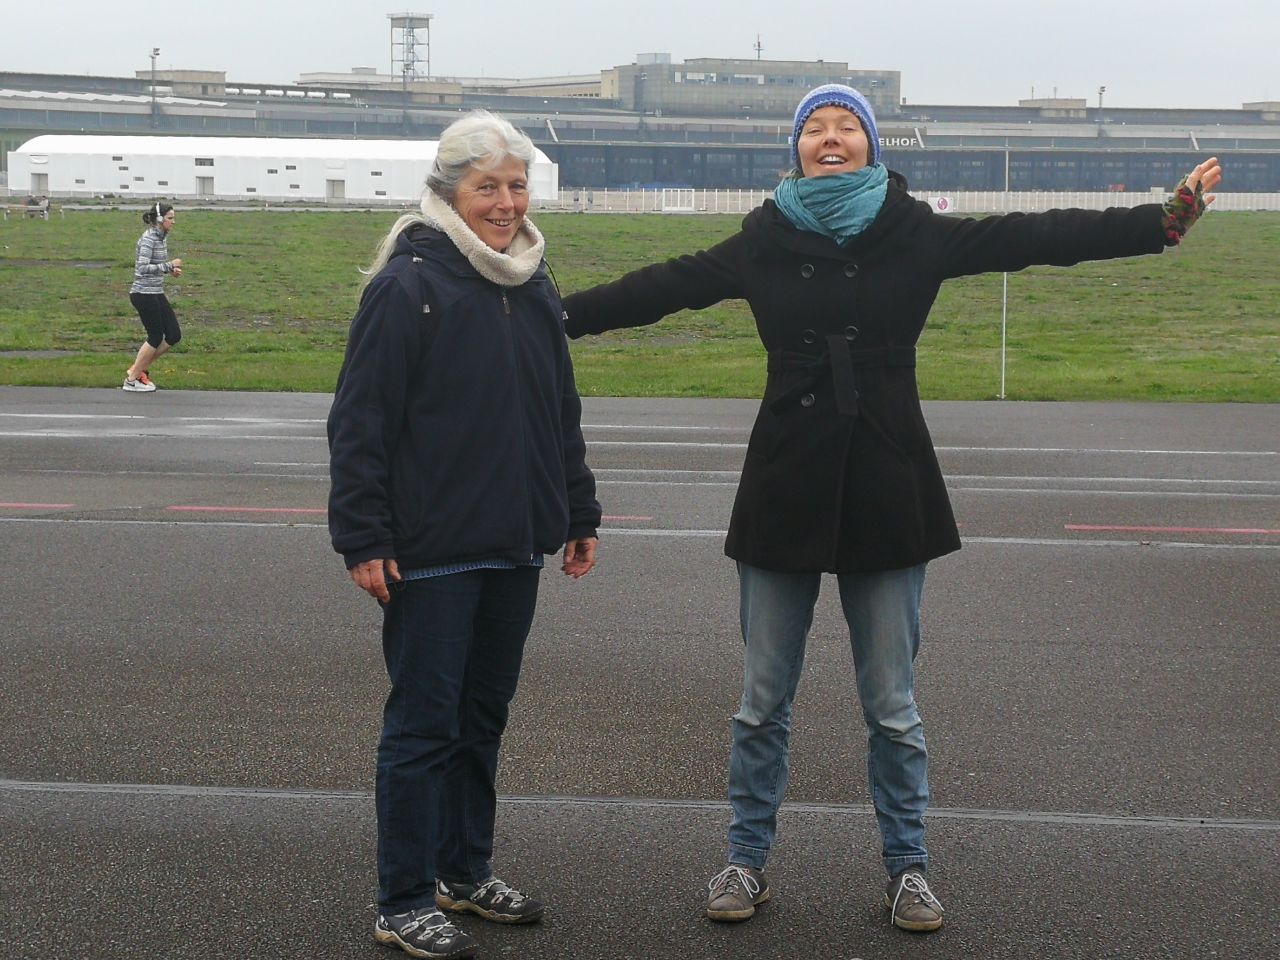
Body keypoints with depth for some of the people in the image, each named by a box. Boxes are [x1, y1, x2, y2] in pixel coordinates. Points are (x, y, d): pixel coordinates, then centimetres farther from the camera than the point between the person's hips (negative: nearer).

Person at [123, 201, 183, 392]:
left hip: (157, 294, 9)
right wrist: (169, 265, -21)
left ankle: (139, 368, 19)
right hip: (144, 294, -9)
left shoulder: (162, 238, 11)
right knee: (155, 338, -2)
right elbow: (143, 268, -24)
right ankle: (132, 380, 11)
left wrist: (170, 270, 6)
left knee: (174, 335, 7)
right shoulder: (148, 239, -16)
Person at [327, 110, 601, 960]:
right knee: (425, 722, -1)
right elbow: (361, 422, -12)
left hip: (515, 546, 7)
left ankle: (466, 870, 29)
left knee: (485, 714, 15)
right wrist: (363, 538, -16)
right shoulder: (407, 285, -10)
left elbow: (563, 413, 20)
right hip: (431, 551, -7)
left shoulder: (534, 289, 12)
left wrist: (579, 515, 19)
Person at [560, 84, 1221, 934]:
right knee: (763, 701, 10)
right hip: (784, 490, 1)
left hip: (888, 493, -1)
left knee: (893, 705, 8)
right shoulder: (766, 240, 1)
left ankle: (908, 868, 24)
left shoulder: (914, 233, -3)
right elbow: (663, 286, 5)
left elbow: (1037, 237, -9)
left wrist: (1165, 221, -17)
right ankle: (748, 860, 25)